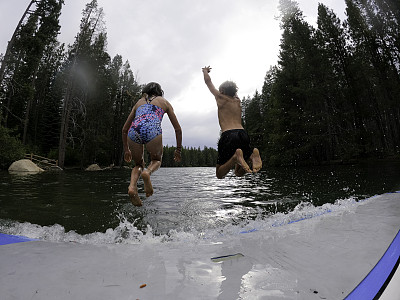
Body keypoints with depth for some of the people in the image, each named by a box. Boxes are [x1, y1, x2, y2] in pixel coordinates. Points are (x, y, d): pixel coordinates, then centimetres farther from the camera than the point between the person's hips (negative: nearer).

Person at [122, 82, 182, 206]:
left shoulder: (139, 102, 34)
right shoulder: (164, 102, 27)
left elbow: (124, 129, 34)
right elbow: (178, 129, 21)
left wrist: (126, 149, 41)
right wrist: (178, 149, 27)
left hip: (134, 131, 3)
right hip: (152, 130, -3)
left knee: (139, 164, 24)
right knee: (156, 160, 23)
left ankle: (132, 186, -5)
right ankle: (148, 172, -11)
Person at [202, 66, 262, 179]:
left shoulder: (220, 97, 12)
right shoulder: (238, 101, 25)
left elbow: (208, 81, 26)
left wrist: (205, 71, 45)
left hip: (228, 135, -5)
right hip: (243, 134, 5)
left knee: (220, 174, 4)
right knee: (239, 173, 17)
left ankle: (236, 156, -25)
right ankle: (252, 154, -13)